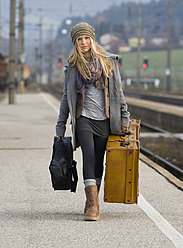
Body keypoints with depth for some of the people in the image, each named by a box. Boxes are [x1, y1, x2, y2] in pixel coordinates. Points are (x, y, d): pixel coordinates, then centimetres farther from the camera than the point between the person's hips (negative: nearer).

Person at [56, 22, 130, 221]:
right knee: (89, 156, -18)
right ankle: (93, 205, -24)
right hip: (83, 118, -1)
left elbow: (118, 91, 11)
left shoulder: (108, 61, 7)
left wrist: (124, 117, 7)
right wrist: (61, 125, 11)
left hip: (104, 120, 1)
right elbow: (66, 97, 12)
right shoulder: (72, 66, 8)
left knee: (98, 161, 3)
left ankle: (91, 202, 19)